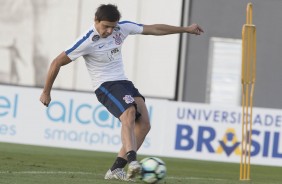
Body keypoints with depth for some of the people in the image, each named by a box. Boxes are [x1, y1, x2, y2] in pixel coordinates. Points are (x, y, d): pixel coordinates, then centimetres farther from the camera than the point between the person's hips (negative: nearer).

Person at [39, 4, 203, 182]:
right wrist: (46, 92, -4)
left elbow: (154, 29, 10)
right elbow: (57, 63, -11)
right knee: (129, 113, -33)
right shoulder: (87, 41, -16)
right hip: (105, 86, -7)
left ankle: (116, 169, -8)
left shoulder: (122, 28, -1)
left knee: (144, 124, -9)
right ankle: (132, 160, -49)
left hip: (123, 82, 7)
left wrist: (185, 29, 14)